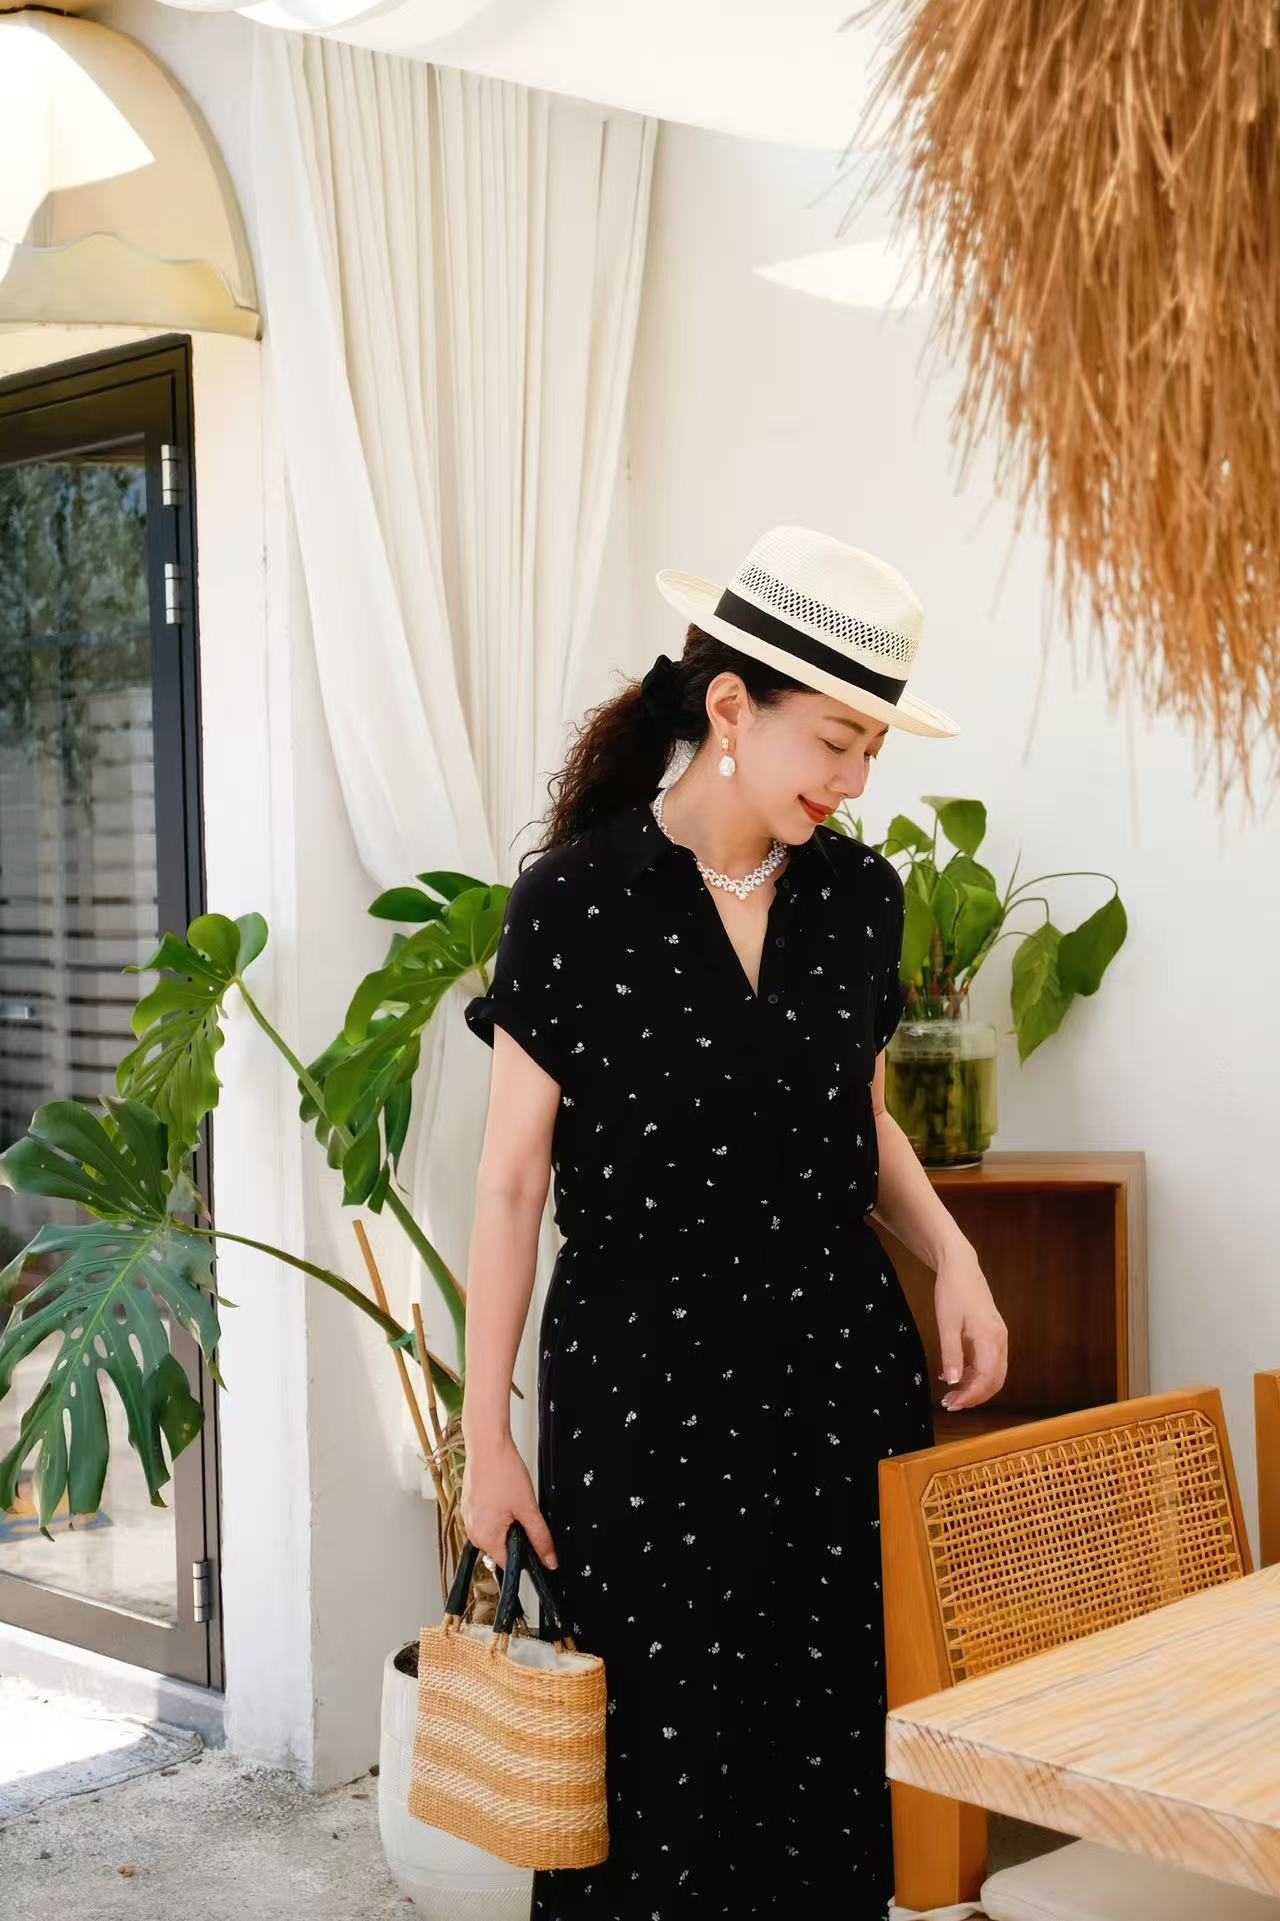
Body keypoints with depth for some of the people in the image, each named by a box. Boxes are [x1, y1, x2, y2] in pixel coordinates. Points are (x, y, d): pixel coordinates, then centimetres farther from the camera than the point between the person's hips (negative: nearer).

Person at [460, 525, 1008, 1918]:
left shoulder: (858, 894, 4)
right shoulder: (574, 901, -9)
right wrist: (484, 1434, -4)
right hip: (641, 1375, -4)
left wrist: (950, 1254, -1)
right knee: (662, 1760, 2)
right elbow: (510, 1183, -5)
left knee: (845, 1741, 6)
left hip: (841, 1365, 4)